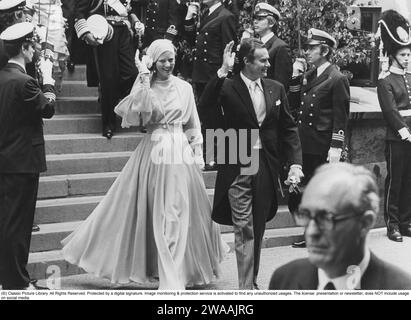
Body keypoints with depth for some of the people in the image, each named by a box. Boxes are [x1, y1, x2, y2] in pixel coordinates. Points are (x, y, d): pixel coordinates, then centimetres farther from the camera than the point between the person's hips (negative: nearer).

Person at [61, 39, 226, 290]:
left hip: (180, 153, 1)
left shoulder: (185, 88, 7)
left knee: (179, 214, -2)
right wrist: (144, 76, -19)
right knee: (158, 215, 3)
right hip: (154, 153, -1)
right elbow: (142, 109, -19)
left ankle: (173, 278, 2)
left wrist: (198, 156, 8)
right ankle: (172, 278, 18)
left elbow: (193, 126, 12)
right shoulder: (145, 86, 2)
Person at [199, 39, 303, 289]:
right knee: (244, 230, -5)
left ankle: (253, 280, 30)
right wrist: (223, 71, -31)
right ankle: (246, 288, -2)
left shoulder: (276, 89, 6)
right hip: (238, 168, -4)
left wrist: (296, 163, -1)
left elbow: (288, 129, 9)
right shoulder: (228, 87, -8)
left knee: (258, 229, 15)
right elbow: (206, 106, -27)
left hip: (266, 168, 4)